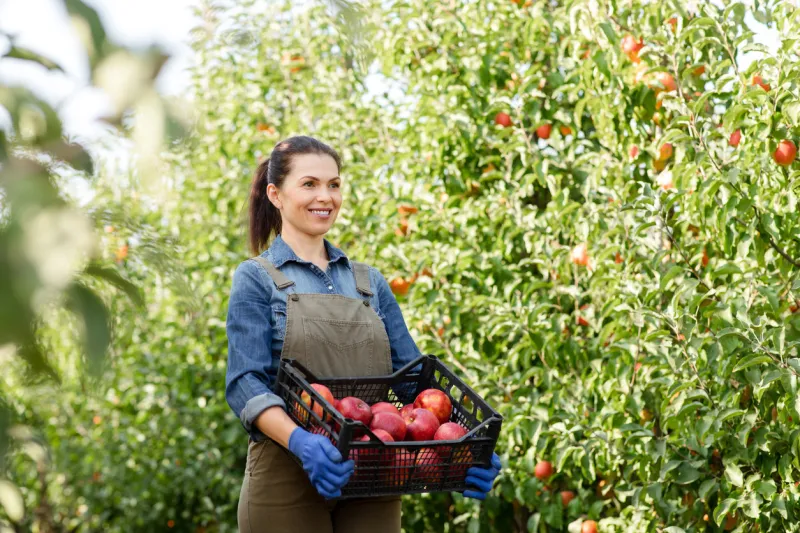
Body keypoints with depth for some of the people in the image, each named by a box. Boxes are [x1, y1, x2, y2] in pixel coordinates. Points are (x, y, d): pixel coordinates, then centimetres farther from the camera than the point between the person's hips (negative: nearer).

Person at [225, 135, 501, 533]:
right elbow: (245, 384, -11)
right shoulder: (257, 279, 1)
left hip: (374, 488, 4)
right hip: (287, 483, -4)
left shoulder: (370, 283, 14)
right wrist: (299, 441, -30)